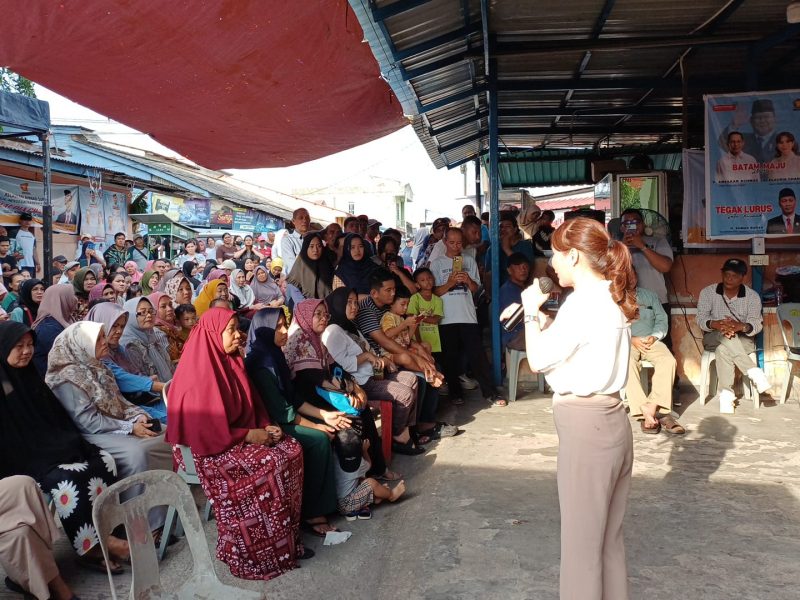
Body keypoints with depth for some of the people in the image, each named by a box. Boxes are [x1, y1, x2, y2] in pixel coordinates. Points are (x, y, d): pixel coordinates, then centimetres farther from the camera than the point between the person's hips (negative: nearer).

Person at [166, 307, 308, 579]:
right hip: (211, 448, -8)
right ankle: (266, 550, -12)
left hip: (241, 436, 8)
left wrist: (266, 426, -1)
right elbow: (206, 427, -22)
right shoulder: (200, 371, -19)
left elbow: (251, 405, 17)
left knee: (292, 450, -11)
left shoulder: (231, 361, 8)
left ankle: (288, 535, -4)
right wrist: (249, 436, -19)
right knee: (271, 463, -25)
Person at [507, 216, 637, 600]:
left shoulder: (584, 301, -17)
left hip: (585, 428, -9)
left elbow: (538, 360, -12)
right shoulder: (610, 296, 12)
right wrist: (537, 315, 9)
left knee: (582, 543, 3)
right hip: (612, 423, 10)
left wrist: (531, 312, -1)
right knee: (609, 539, 18)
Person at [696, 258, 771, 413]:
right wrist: (716, 324, -34)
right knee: (725, 336, -37)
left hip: (743, 340, 0)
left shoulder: (752, 296, -3)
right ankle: (754, 373, -38)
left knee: (723, 350, -36)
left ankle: (726, 394, -37)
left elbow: (756, 324, -12)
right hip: (713, 339, 1)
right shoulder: (707, 292, -3)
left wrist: (741, 326, -37)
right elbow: (701, 319, -11)